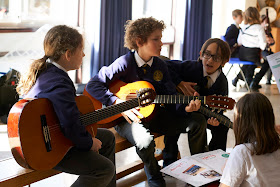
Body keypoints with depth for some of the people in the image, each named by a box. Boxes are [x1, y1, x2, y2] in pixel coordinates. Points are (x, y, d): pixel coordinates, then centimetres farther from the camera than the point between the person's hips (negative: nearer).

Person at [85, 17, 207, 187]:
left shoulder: (160, 66, 3)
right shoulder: (126, 63, -14)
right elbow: (93, 85, -19)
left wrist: (185, 107, -21)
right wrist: (119, 104, -27)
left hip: (153, 114, 6)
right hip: (128, 117, -6)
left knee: (198, 122, -6)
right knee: (145, 140, -38)